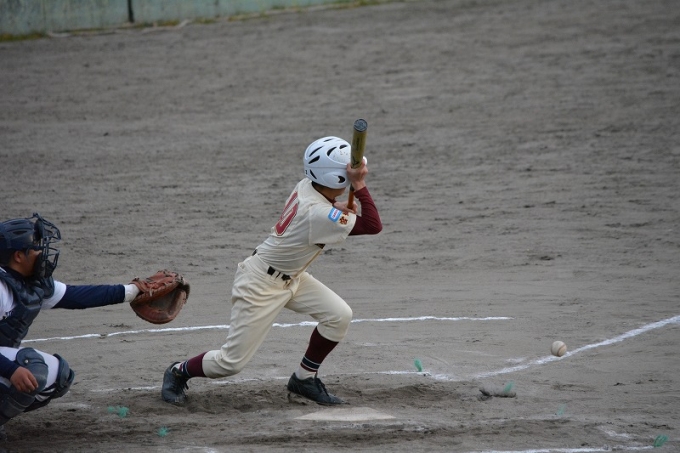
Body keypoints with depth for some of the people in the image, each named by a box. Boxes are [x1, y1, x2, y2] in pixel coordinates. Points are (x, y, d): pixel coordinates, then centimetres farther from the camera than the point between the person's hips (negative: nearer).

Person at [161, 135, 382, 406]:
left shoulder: (306, 187, -7)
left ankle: (304, 379, 14)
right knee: (232, 362, -4)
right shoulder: (318, 214, -31)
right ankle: (179, 372, 24)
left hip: (291, 277, 9)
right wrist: (360, 186, -29)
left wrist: (337, 209, -2)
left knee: (339, 315, -4)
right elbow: (374, 226, -31)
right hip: (261, 284, -9)